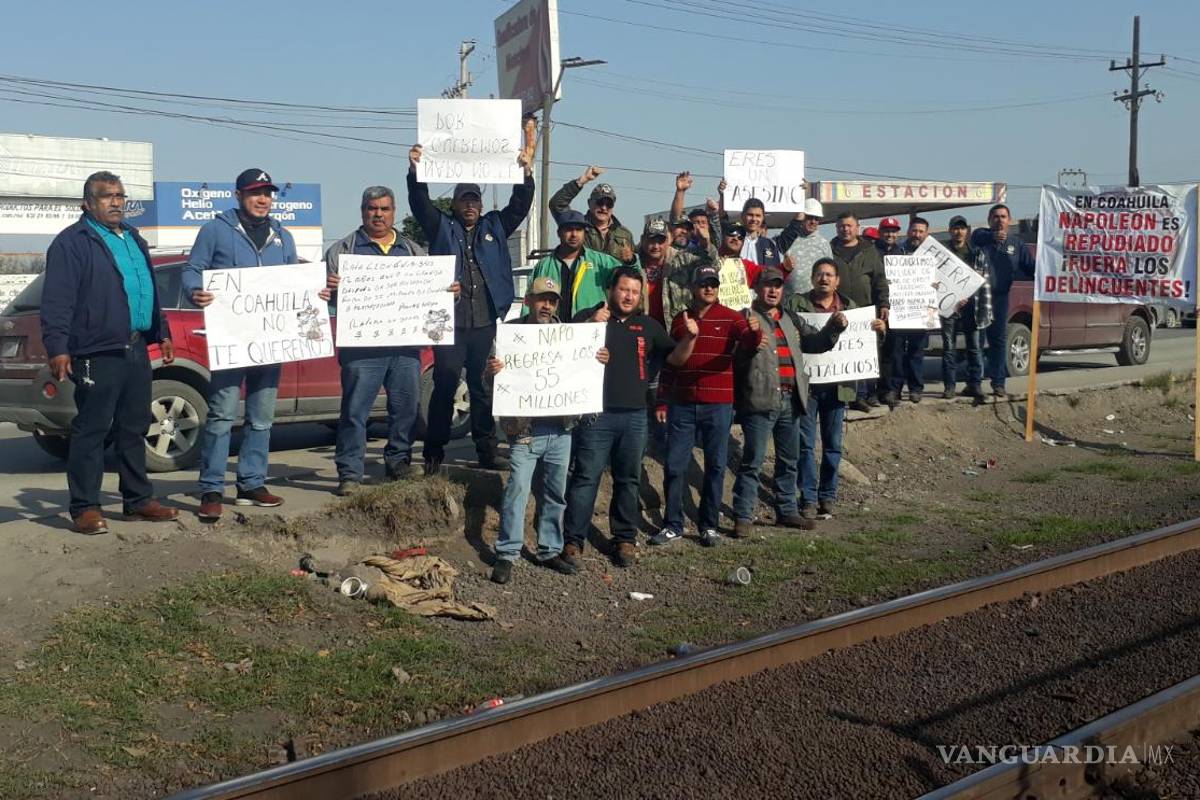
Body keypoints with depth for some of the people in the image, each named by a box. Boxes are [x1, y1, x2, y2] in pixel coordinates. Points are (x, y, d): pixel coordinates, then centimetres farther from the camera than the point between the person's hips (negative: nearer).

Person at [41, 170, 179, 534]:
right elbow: (56, 301, -12)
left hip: (136, 351, 8)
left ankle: (138, 500, 21)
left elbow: (150, 290, 28)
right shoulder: (72, 243, -5)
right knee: (91, 431, -4)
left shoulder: (134, 239, 20)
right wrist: (57, 348, -20)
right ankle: (85, 508, 1)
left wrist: (162, 333, 24)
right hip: (98, 354, -8)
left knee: (135, 428, 13)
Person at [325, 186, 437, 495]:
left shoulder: (413, 250, 19)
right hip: (361, 345, -3)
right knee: (355, 410, -5)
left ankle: (398, 463, 21)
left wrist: (449, 290, 1)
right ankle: (349, 473, 0)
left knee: (406, 407, 7)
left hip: (406, 345, 4)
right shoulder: (343, 249, 8)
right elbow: (326, 290, 2)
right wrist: (330, 287, -22)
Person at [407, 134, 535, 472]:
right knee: (444, 386, -1)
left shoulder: (495, 226, 15)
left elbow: (520, 204, 7)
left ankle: (487, 450, 13)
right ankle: (434, 452, 5)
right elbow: (420, 202, -3)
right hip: (449, 320, -2)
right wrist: (415, 171, -19)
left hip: (485, 322, 2)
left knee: (484, 387, 8)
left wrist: (526, 173, -8)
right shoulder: (441, 226, 9)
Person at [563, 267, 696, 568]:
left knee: (628, 480, 10)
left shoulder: (648, 325, 14)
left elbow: (675, 357, 12)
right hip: (596, 414, -3)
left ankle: (625, 539, 19)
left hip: (634, 416, 4)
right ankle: (574, 541, -1)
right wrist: (591, 325, -17)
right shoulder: (588, 317, 4)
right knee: (585, 478, -5)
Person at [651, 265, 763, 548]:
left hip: (719, 404, -2)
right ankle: (673, 525, 11)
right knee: (675, 465, 2)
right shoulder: (680, 320, 11)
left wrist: (754, 330, -41)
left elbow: (748, 342, -19)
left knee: (716, 465, 3)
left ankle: (709, 525, 12)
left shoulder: (730, 318, 0)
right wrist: (663, 398, 11)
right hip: (682, 404, 2)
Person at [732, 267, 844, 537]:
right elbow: (734, 355, -11)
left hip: (790, 400, 7)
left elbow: (816, 342, 20)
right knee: (753, 460, -7)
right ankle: (743, 517, -2)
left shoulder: (791, 319, 18)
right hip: (761, 400, -7)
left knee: (789, 460, 15)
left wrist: (835, 327, 3)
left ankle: (787, 510, 27)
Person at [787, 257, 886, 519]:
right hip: (806, 383, -3)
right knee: (806, 444, 0)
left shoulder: (849, 306, 12)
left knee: (833, 445, 9)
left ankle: (828, 497, 19)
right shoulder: (796, 303, 2)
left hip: (837, 385, 3)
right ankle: (809, 498, 5)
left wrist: (879, 329, -4)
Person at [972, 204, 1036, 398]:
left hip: (999, 297, 2)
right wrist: (993, 236, -44)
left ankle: (998, 382, 11)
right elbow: (976, 238, -23)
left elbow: (1031, 267, 10)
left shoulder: (1016, 243, 11)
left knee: (999, 339, 5)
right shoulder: (981, 235, 3)